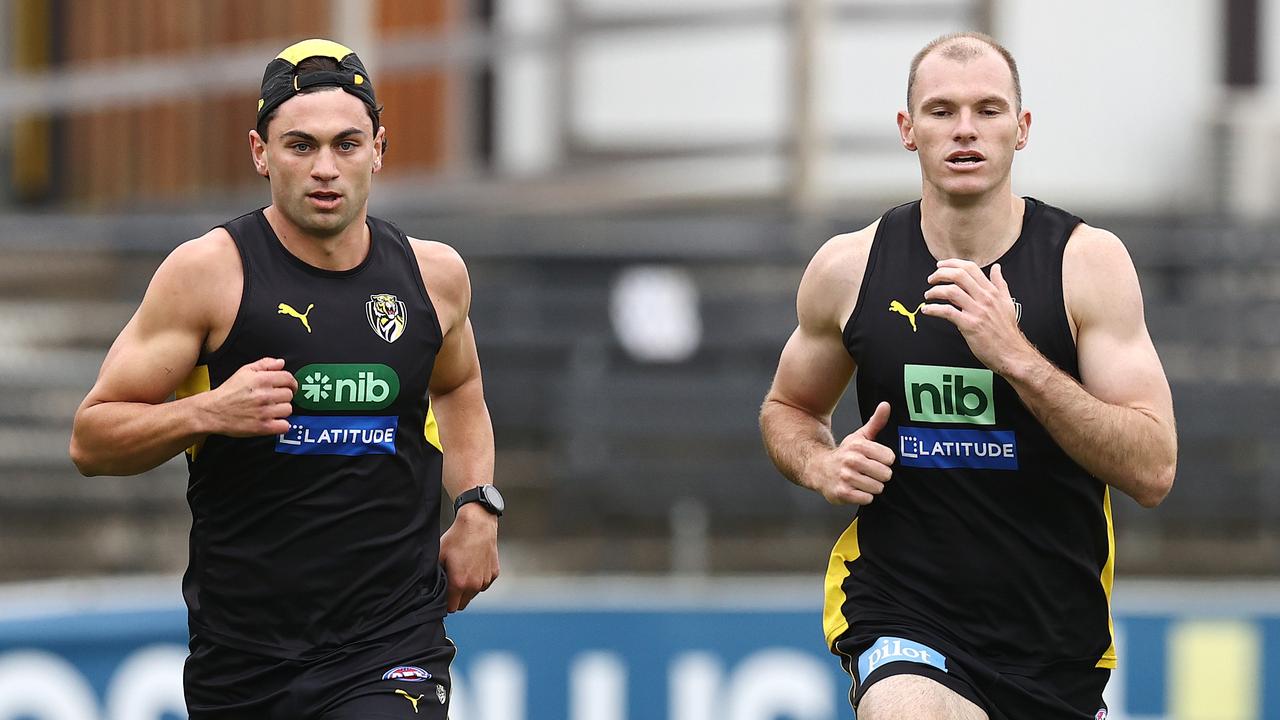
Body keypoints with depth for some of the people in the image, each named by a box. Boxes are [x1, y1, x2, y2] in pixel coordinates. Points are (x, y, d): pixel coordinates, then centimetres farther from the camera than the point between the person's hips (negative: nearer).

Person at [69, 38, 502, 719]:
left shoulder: (434, 274, 5)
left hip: (391, 646, 1)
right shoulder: (208, 272, -6)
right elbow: (90, 440, -5)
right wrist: (207, 412, -22)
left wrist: (477, 508, 13)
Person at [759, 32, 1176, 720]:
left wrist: (1017, 357, -23)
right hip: (902, 623, -1)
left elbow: (1152, 471, -13)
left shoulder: (1088, 261, -5)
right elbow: (788, 409, 19)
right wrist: (822, 467, -4)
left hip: (1061, 635, 1)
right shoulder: (847, 268, 0)